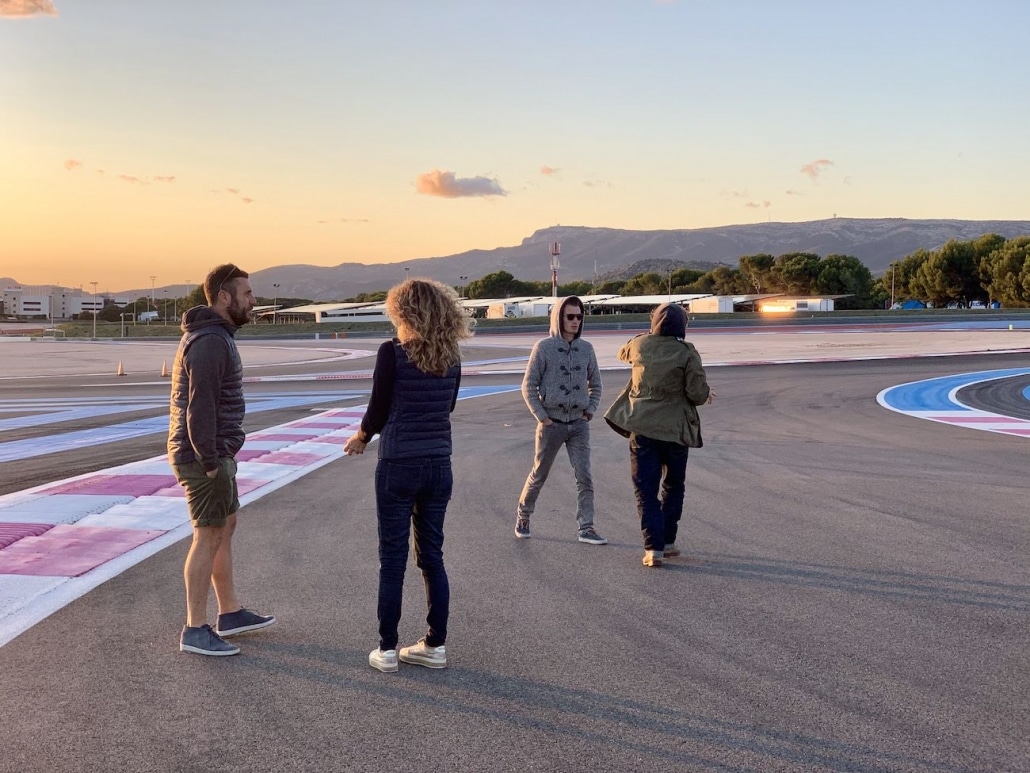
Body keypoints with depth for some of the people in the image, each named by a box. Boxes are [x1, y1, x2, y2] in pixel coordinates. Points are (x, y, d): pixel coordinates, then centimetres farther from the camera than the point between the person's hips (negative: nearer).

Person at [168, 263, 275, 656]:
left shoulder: (215, 336, 15)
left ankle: (231, 612, 28)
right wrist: (210, 461, -20)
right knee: (209, 537, -5)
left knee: (225, 528, 17)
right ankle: (195, 630, 3)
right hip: (205, 457, -10)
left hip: (216, 454, 11)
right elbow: (200, 406, -23)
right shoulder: (210, 342, -18)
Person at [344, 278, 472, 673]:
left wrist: (361, 436, 14)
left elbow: (378, 411, -8)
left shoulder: (392, 352, -12)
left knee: (392, 560, 4)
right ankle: (435, 645, 19)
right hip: (439, 466, 5)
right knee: (432, 557, 14)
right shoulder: (451, 356, 3)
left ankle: (387, 649, 11)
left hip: (398, 466, -5)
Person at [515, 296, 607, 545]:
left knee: (584, 476, -4)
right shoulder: (544, 347, -7)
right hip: (551, 424, -3)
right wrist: (541, 416, -9)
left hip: (579, 424, 3)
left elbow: (595, 383, 15)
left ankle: (586, 528, 0)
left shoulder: (586, 349, 4)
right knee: (539, 475, 10)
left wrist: (590, 410, 4)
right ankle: (523, 516, 30)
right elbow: (529, 385, -5)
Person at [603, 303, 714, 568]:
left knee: (646, 490, 4)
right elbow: (697, 394, -11)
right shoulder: (686, 353, -9)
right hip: (675, 429, -1)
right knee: (673, 486, 18)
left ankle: (653, 547, -5)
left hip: (642, 428, 1)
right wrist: (707, 393, 12)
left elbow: (622, 353, 25)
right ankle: (667, 541, 23)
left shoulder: (639, 344, 0)